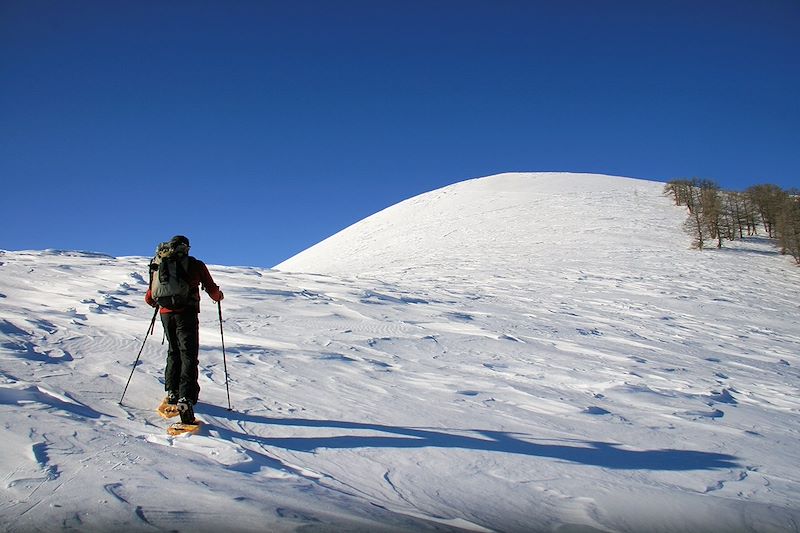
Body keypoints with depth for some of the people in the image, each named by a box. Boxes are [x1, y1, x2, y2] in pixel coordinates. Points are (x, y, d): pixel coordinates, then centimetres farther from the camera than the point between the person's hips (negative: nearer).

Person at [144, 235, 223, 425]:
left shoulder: (160, 265, 13)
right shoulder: (195, 265, 3)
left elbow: (149, 297, 16)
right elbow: (211, 288, 5)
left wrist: (154, 302, 38)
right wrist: (218, 296, 27)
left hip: (166, 314, 4)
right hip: (186, 313, -4)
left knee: (174, 352, 22)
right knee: (188, 354, -7)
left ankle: (172, 391, 21)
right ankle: (185, 397, -22)